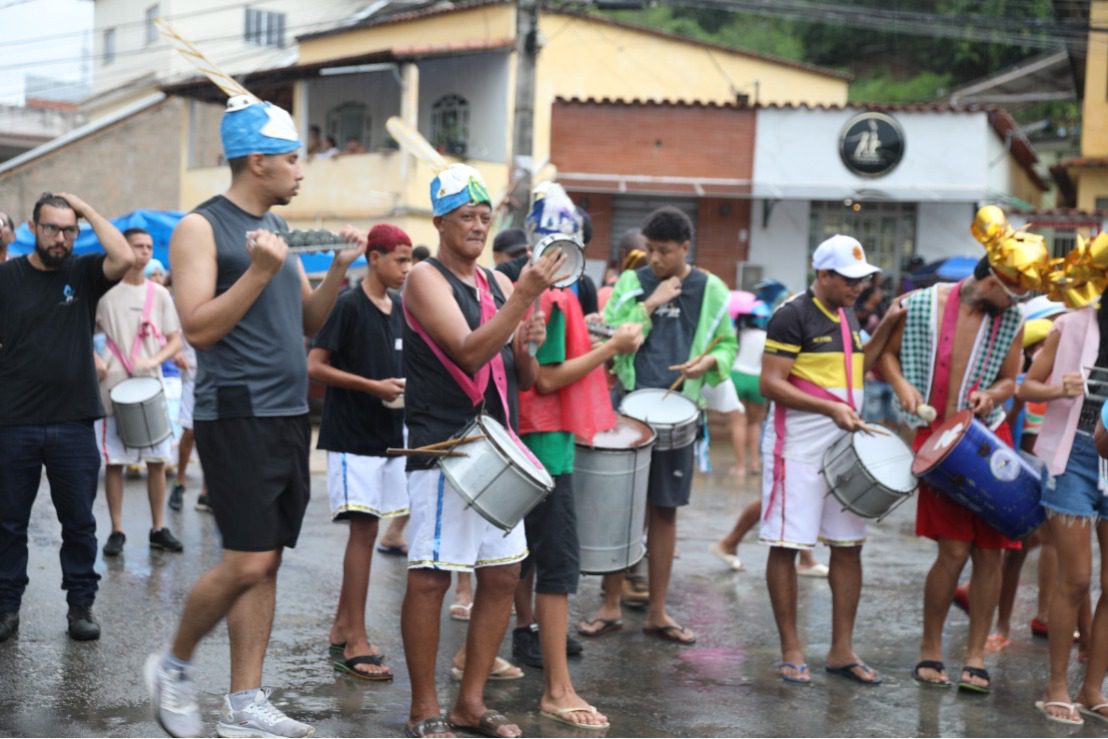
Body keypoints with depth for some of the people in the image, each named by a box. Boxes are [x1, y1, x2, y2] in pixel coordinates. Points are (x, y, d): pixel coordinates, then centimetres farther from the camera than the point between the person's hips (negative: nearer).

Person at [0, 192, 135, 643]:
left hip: (74, 423, 0)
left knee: (79, 522, 7)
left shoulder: (84, 273, 3)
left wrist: (87, 210, -10)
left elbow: (125, 258, -16)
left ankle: (81, 605, 17)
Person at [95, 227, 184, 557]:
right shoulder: (105, 290, -2)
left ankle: (159, 528, 13)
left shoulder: (159, 294, 6)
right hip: (113, 389, -2)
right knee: (113, 462, 1)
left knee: (157, 460, 4)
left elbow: (175, 341, 7)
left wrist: (155, 360, -11)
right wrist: (95, 360, -13)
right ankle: (117, 531, 9)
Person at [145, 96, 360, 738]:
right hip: (238, 415, -8)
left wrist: (338, 274, 2)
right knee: (247, 564, -10)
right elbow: (199, 328, -16)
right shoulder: (201, 227, -7)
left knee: (267, 565, 7)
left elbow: (307, 323, 18)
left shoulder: (275, 227, 16)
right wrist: (260, 271, -22)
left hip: (290, 414, 8)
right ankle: (174, 666, 13)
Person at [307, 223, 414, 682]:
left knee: (366, 531, 11)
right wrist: (374, 386, -18)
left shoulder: (398, 309, 12)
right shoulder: (348, 306, -10)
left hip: (388, 434, 8)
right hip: (351, 435, -8)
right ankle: (356, 644, -6)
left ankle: (342, 629, 22)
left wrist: (404, 386, 2)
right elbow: (315, 367, -14)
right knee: (363, 528, -9)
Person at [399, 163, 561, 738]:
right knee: (430, 578, -5)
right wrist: (525, 296, -25)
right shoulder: (426, 279, -6)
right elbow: (469, 352, -19)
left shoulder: (499, 283, 15)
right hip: (443, 449, -7)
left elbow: (524, 379, 16)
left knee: (502, 576, 8)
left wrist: (525, 348, -6)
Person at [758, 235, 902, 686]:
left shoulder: (846, 316, 14)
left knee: (848, 545, 9)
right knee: (786, 544, -1)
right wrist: (830, 408, -23)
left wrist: (887, 327, 12)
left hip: (845, 446, 8)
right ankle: (791, 650, 8)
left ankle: (842, 651, 17)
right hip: (798, 448, -8)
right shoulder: (793, 316, -11)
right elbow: (770, 383, -16)